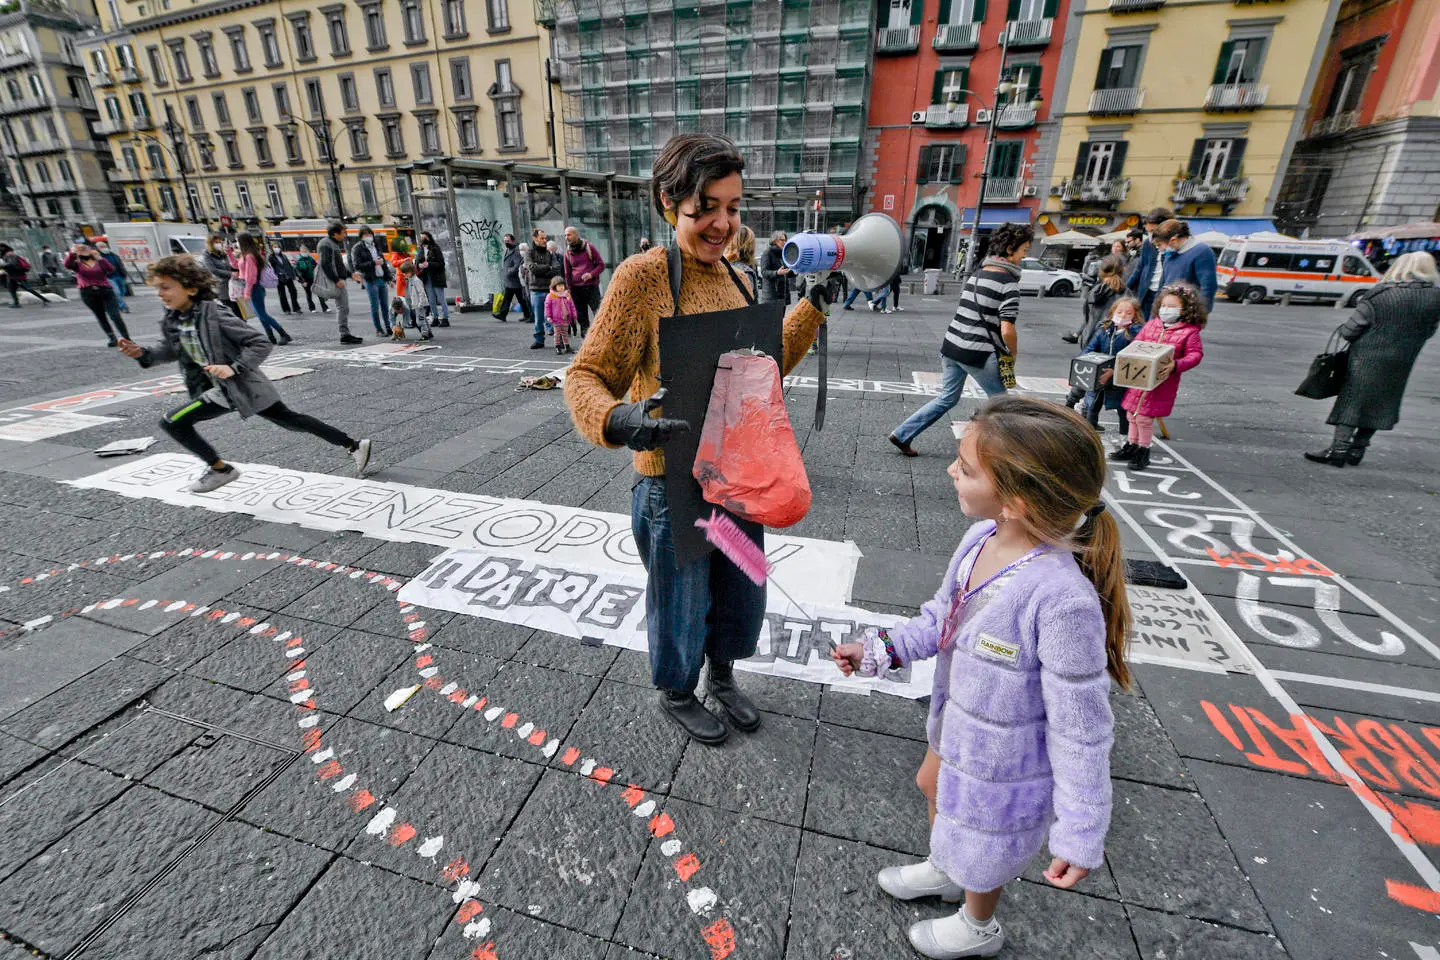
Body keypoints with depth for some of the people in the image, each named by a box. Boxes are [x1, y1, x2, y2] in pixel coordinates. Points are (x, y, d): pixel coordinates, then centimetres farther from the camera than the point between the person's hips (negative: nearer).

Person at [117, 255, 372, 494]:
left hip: (244, 386, -8)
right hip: (218, 390, 8)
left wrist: (234, 368, -29)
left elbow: (260, 344, -20)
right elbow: (170, 350, 21)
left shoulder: (216, 317, -19)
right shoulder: (170, 321, 5)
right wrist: (143, 354, 2)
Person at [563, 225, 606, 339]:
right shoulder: (567, 252, 9)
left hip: (592, 286, -3)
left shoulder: (589, 247, 1)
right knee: (581, 317, 4)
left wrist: (591, 274, -16)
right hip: (576, 288, 3)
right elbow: (567, 274, 13)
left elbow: (601, 264, 0)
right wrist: (569, 290, 5)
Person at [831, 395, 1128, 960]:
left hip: (1004, 762, -7)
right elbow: (943, 617, 1)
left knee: (982, 848, 24)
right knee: (934, 788, 33)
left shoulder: (1062, 601, -40)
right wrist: (882, 650, -3)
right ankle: (941, 871, 67)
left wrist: (1081, 837, -17)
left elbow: (1080, 731, -27)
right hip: (956, 724, 7)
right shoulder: (982, 538, -18)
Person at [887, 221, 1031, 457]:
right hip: (978, 354, -7)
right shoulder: (1009, 283, -12)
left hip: (951, 346, 7)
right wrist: (1013, 353, 0)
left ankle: (902, 435, 14)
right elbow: (1007, 331, -18)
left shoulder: (976, 274, 11)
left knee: (947, 398, 18)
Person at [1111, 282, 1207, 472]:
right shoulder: (1152, 324, 8)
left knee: (1144, 417, -4)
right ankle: (1132, 446, 31)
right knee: (1133, 415, 14)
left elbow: (1195, 354, -10)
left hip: (1161, 382, -5)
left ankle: (1143, 451, 13)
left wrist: (1176, 365, -27)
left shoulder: (1190, 331, -5)